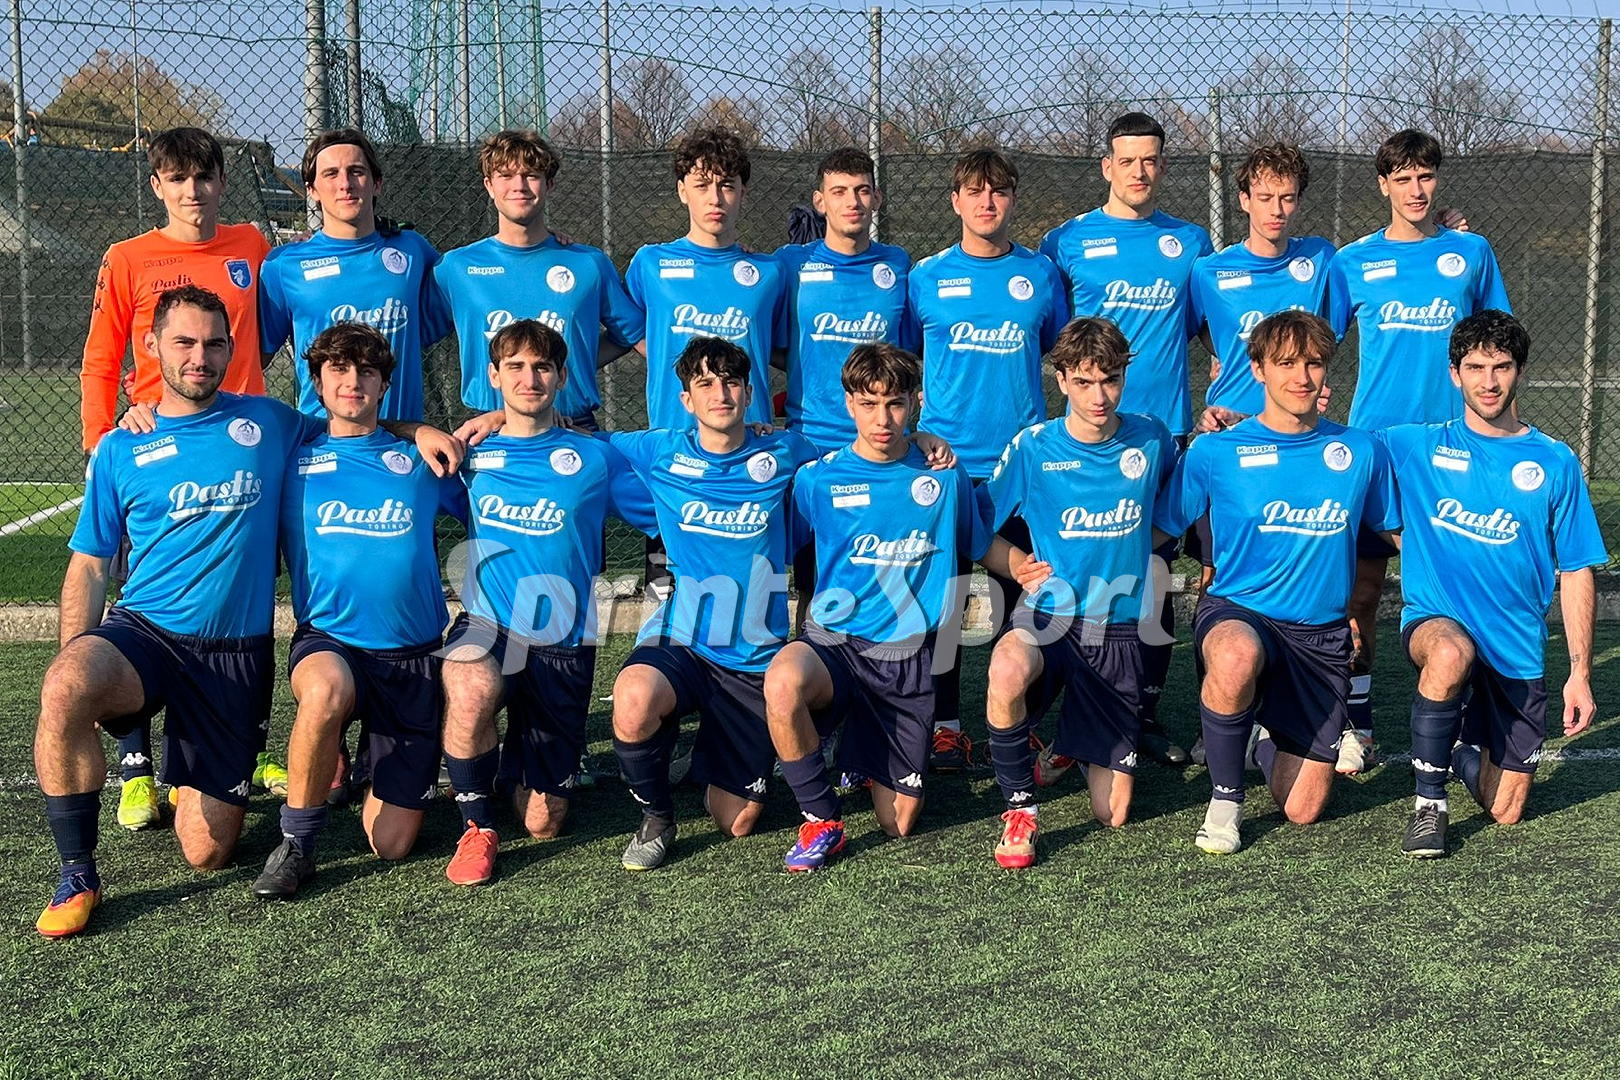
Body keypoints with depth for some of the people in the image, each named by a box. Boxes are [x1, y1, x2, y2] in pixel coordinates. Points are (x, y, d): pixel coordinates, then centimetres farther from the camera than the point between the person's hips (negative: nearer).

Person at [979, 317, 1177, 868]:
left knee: (1112, 814, 2)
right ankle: (1020, 806, -16)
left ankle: (1073, 747, 38)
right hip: (1048, 617, -2)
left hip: (1120, 629, 2)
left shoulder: (1150, 439, 1)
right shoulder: (1032, 447, -6)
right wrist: (1017, 563, -10)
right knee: (1008, 671, -42)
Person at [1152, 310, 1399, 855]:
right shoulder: (1215, 452, -4)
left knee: (1303, 810, 1)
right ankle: (1225, 798, -15)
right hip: (1236, 611, -2)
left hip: (1320, 632, 3)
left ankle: (1265, 735, 37)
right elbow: (1154, 532, 3)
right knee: (1236, 657, -42)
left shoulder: (1361, 450, 3)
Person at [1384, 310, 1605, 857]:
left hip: (1517, 650, 2)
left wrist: (1580, 673, -2)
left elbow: (1576, 573, 3)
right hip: (1435, 621, -1)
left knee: (1505, 811, 2)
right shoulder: (1414, 447, -1)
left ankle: (1468, 750, 38)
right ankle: (1429, 804, -19)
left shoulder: (1554, 463, 0)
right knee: (1451, 652, -39)